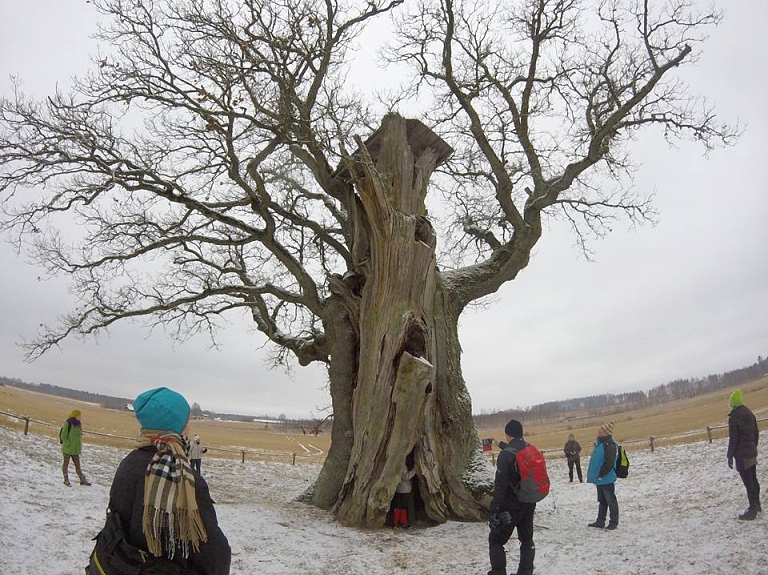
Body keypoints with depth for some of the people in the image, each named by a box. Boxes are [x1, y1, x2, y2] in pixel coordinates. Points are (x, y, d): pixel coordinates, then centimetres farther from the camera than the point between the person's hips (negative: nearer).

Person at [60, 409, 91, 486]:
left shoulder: (78, 424, 9)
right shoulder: (68, 423, -13)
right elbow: (63, 436, -15)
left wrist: (79, 446, 11)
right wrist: (68, 444, -17)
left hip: (75, 449, 7)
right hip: (67, 449, -7)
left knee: (77, 465, 11)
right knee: (66, 463, 8)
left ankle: (83, 480, 13)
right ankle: (66, 480, 17)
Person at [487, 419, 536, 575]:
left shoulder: (505, 455, -21)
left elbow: (501, 485, -23)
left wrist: (494, 509, -18)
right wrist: (502, 445, 40)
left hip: (511, 506, -6)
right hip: (529, 504, 6)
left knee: (496, 540, 6)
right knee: (527, 539, 19)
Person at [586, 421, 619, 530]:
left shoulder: (610, 446, -20)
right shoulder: (600, 443, 12)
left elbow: (609, 463, -25)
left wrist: (600, 474, -20)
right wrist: (593, 474, 17)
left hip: (606, 479, -10)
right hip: (599, 479, 10)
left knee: (611, 501, 2)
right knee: (602, 501, 17)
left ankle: (614, 522, 12)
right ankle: (600, 521, 25)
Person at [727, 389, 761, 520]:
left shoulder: (734, 418, -19)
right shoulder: (749, 413, 4)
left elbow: (733, 439, -18)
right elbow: (756, 433, 14)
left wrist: (730, 456, -10)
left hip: (741, 455, -8)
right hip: (752, 453, 8)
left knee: (748, 482, -2)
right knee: (753, 479, 19)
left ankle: (752, 511, 4)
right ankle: (756, 505, 32)